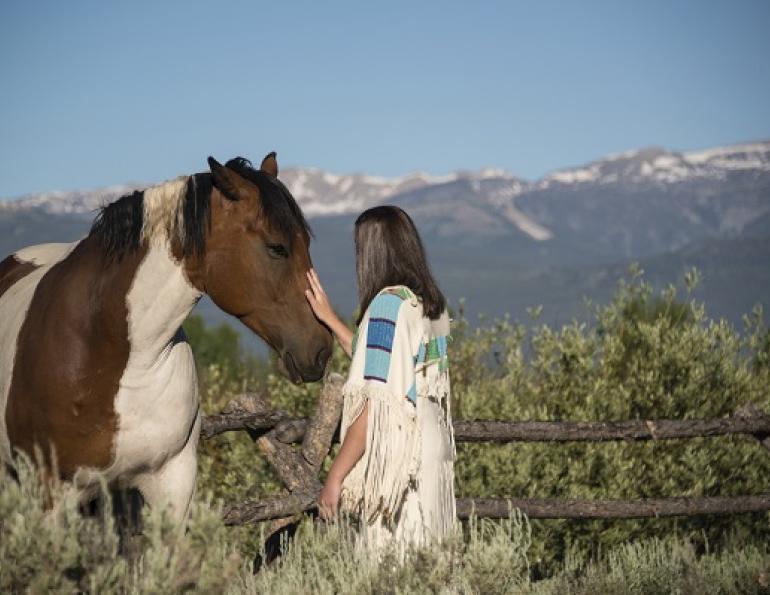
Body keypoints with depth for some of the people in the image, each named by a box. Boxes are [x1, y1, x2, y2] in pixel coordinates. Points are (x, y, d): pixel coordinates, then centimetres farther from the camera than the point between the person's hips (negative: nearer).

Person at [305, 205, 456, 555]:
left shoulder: (388, 305, -14)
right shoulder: (432, 304, 10)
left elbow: (375, 405, -19)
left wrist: (335, 477, -15)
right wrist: (329, 318, 27)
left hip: (397, 464, -9)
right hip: (434, 457, 9)